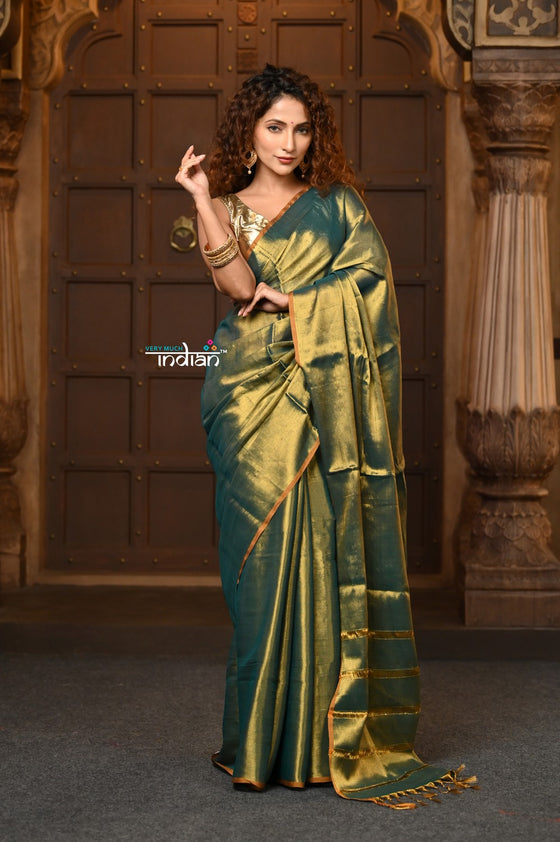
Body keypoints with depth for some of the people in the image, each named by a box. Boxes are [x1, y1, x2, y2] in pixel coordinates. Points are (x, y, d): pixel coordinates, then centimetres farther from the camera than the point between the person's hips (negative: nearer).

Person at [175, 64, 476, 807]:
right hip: (258, 401, 0)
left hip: (329, 402, 0)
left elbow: (369, 279, 0)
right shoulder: (228, 209, 13)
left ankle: (330, 731, 3)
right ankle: (267, 736, 3)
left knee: (328, 554, -4)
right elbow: (239, 287, -6)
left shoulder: (338, 203, 13)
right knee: (266, 551, -5)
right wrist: (203, 199, -7)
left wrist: (287, 299, -5)